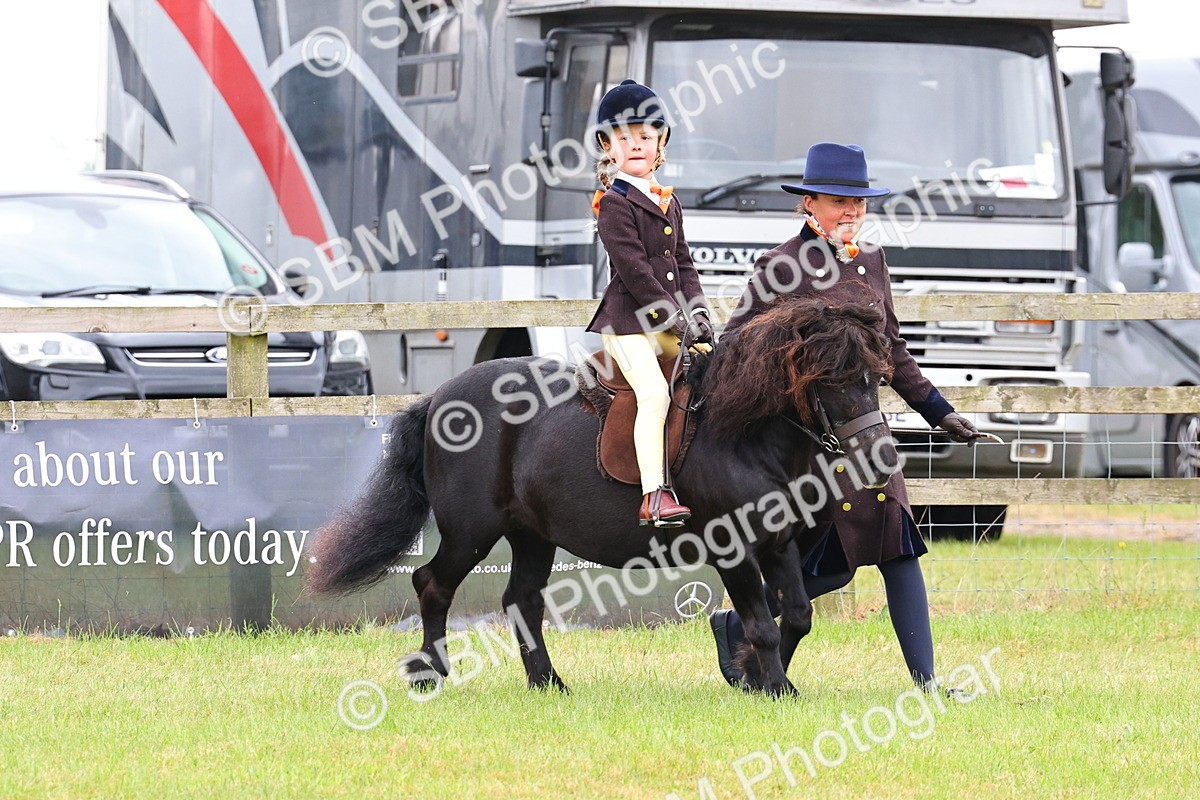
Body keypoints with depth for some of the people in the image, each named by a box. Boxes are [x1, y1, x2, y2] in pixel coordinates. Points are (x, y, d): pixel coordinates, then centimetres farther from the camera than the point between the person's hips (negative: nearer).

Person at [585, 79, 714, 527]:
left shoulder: (668, 201, 18)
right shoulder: (614, 203, -7)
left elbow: (683, 263, 18)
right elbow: (633, 269, -14)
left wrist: (695, 309, 1)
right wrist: (675, 317, -16)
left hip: (670, 323, 8)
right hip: (628, 320, -8)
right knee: (654, 393, -24)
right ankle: (654, 497, -29)